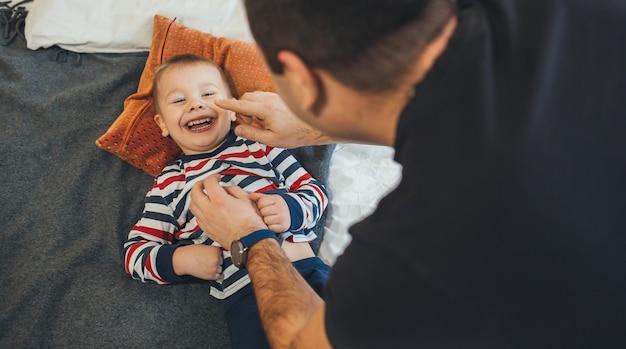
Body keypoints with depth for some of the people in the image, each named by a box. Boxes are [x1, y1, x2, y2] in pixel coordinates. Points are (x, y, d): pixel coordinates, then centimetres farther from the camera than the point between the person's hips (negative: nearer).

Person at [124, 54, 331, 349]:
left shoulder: (261, 147, 17)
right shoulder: (169, 183, 18)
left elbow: (313, 190, 17)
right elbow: (135, 252, 17)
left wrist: (291, 208, -6)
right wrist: (180, 259, -3)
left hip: (306, 269, 0)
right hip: (244, 293, 0)